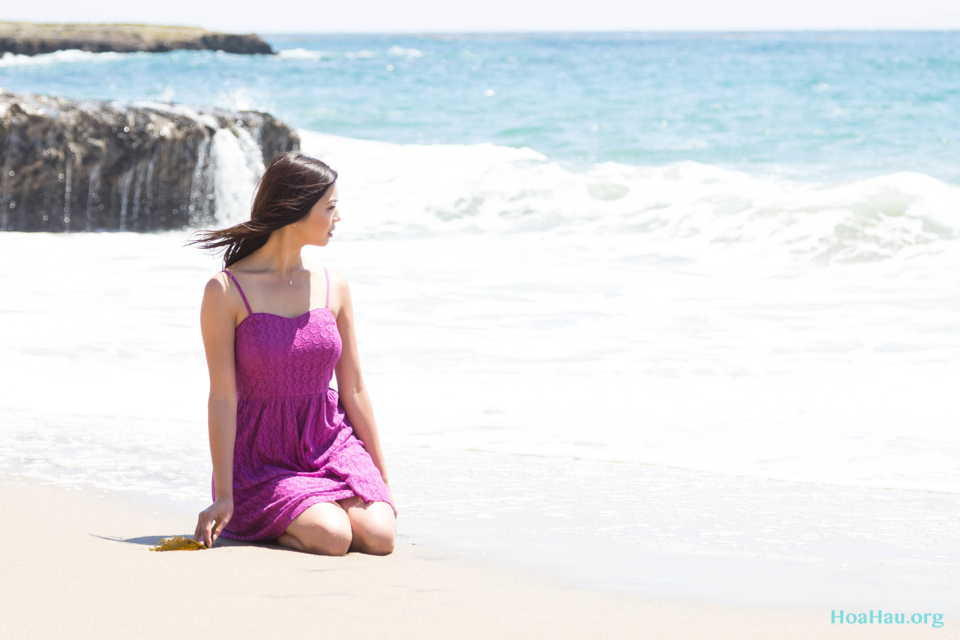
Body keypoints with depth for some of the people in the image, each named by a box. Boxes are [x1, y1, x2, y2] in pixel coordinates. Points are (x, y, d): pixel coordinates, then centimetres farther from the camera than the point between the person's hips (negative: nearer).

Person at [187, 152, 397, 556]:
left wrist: (382, 479, 12)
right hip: (263, 458, -4)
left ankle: (321, 508, 11)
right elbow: (222, 398, -10)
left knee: (379, 537, -21)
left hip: (331, 446, 4)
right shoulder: (226, 292, -9)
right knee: (332, 538, -28)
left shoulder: (332, 287, 6)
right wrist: (223, 496, -13)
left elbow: (353, 390, 11)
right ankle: (258, 523, 4)